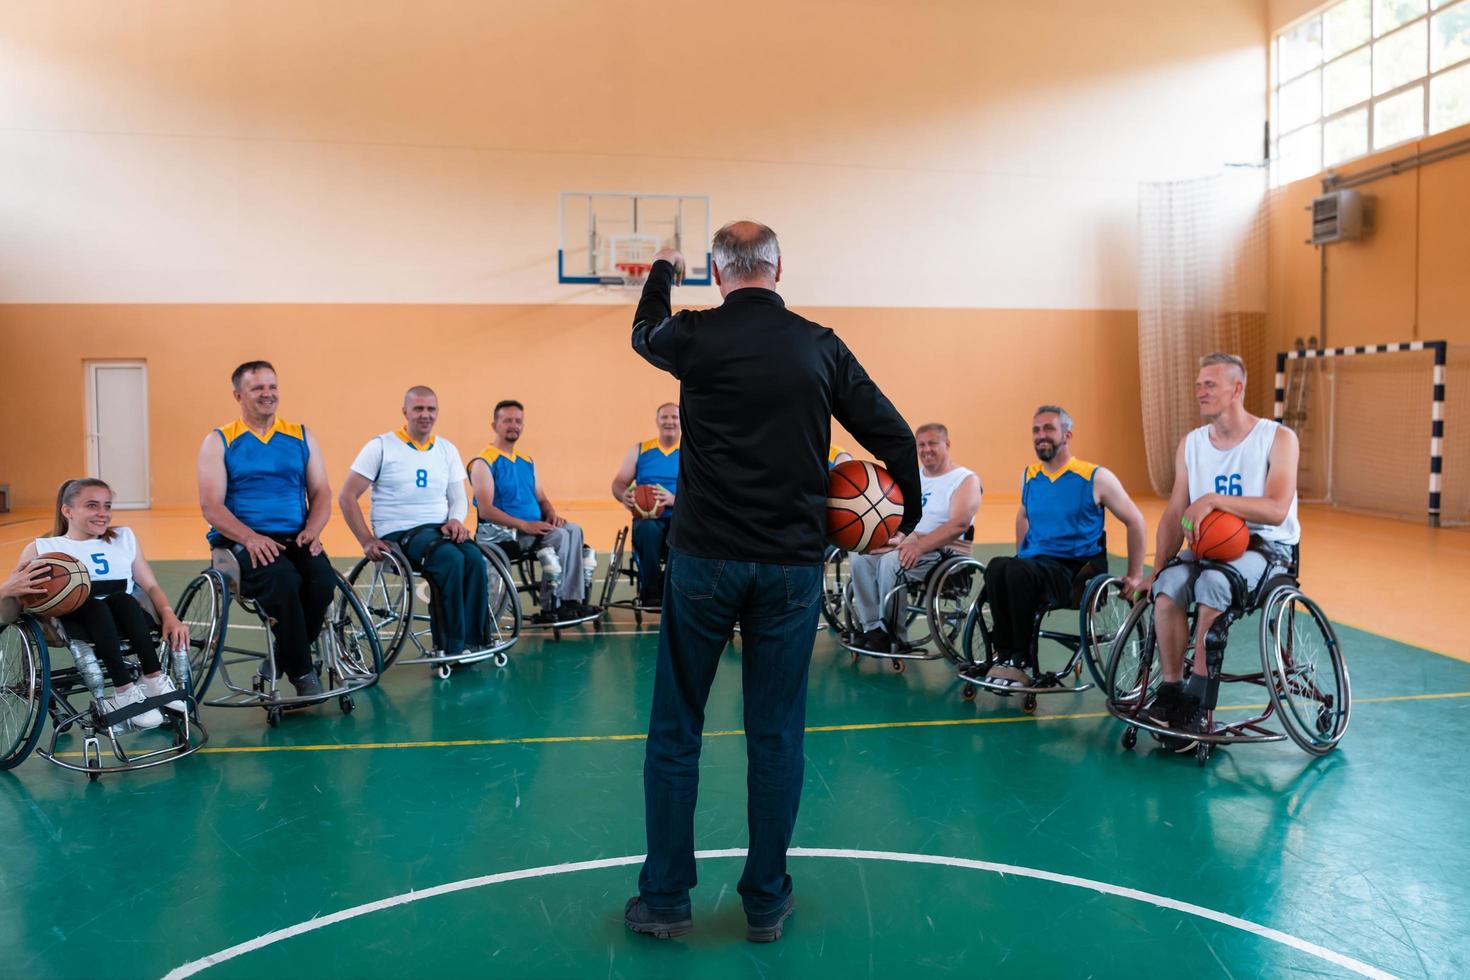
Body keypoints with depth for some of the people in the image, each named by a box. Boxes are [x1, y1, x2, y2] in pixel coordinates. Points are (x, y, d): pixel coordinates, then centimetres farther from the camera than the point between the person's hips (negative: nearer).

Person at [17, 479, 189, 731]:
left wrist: (169, 616, -6)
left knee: (122, 599, -31)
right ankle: (125, 691, -38)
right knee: (94, 606, -34)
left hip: (126, 622, 2)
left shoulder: (124, 538, 21)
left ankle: (153, 678, -30)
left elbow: (150, 586, 14)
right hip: (74, 625, -2)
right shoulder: (41, 548, 12)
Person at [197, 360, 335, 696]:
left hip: (295, 539, 3)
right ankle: (302, 672, -17)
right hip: (240, 541, -3)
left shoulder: (302, 437, 15)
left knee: (323, 580, -27)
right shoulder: (219, 442, 6)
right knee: (282, 580, -34)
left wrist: (313, 529, -9)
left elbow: (321, 492, 11)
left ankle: (283, 659, -1)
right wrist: (250, 537, -20)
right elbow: (211, 505, -4)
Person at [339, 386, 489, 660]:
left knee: (475, 558, -27)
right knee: (451, 559, -32)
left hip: (440, 528, 5)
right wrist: (367, 541, -10)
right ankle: (450, 646, -23)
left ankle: (473, 641, -19)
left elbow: (459, 498, 14)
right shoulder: (381, 446, -1)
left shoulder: (447, 449, 13)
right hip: (398, 534, -4)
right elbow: (347, 497, -2)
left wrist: (456, 520, -9)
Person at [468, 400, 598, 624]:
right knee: (558, 537, -26)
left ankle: (572, 600, -19)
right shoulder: (484, 462, -6)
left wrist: (552, 514, -4)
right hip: (500, 532, -7)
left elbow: (541, 498, 21)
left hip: (534, 527, 7)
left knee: (573, 530, -16)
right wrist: (524, 525, -24)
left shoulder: (527, 462, 19)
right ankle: (550, 609, -19)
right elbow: (486, 511, -16)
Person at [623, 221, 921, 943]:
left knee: (674, 733, 11)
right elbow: (894, 436, 2)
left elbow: (643, 333, 21)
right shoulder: (821, 346, 1)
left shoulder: (694, 336, -3)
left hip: (704, 559, -1)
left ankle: (665, 900, 19)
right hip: (792, 565, 2)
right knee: (776, 737, 10)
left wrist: (662, 273, 40)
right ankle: (766, 904, 21)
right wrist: (909, 516, 18)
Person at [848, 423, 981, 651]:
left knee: (891, 561, -32)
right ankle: (872, 627, -12)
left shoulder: (965, 480, -3)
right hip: (905, 544, 7)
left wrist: (920, 545, -28)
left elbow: (959, 523, -18)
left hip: (938, 551, -7)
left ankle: (891, 635, -18)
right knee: (859, 557, -17)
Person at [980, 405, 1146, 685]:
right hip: (1033, 565, 4)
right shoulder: (1028, 476, 14)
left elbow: (1134, 521, 6)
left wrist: (1135, 576, 4)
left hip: (1078, 571, -4)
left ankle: (1021, 660, -22)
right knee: (996, 567, -32)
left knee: (1018, 572, -35)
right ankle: (1005, 655, -22)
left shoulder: (1096, 478, 0)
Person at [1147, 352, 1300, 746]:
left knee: (1212, 582, -35)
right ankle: (1170, 688, -18)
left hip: (1266, 547, -4)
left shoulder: (1278, 438, -5)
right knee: (1168, 585, -28)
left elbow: (1277, 509, -18)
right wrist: (1157, 566, -4)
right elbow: (1175, 514, 8)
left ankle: (1197, 699, -26)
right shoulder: (1190, 443, 10)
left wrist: (1214, 499, -28)